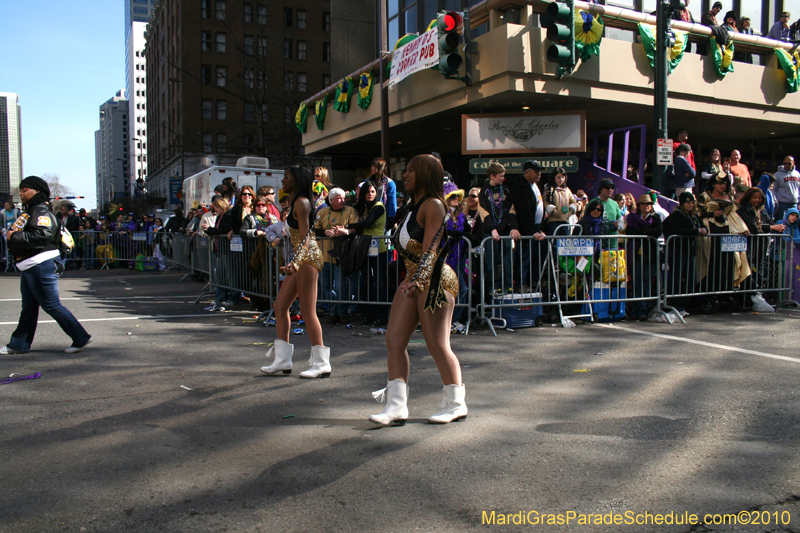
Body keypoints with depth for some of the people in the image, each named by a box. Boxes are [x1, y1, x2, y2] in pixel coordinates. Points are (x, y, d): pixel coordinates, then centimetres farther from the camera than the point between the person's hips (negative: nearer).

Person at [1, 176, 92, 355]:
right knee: (28, 307, 15)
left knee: (51, 305, -6)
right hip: (29, 267, 10)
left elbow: (41, 236, -28)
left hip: (40, 266, -10)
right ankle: (18, 344, 23)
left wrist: (15, 236, -19)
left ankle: (81, 338, 1)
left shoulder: (41, 212, -14)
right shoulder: (30, 211, 19)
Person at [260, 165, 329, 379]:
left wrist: (296, 262, -34)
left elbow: (305, 237, -21)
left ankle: (322, 363, -1)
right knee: (280, 306, 11)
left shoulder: (301, 202, -11)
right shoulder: (296, 202, 17)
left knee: (307, 311, -8)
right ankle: (282, 359, 16)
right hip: (301, 259, 11)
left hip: (308, 257, -11)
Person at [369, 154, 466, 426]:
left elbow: (430, 250, -20)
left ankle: (456, 404, 15)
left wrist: (417, 281, -30)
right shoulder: (412, 205, 17)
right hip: (413, 280, 10)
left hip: (434, 280, -10)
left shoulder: (433, 205, -11)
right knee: (394, 340, 3)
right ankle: (397, 405, 6)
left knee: (437, 345, -2)